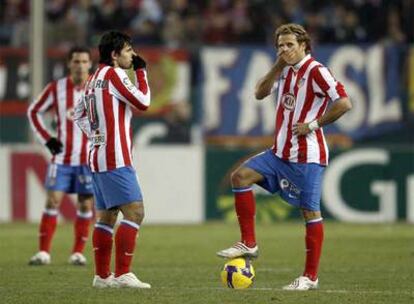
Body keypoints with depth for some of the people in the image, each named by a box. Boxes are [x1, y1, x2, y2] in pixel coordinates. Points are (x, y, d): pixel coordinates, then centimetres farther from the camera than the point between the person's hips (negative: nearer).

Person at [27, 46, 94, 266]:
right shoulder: (55, 89, -2)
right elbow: (34, 112, 11)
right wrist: (47, 139, 2)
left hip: (88, 159, 0)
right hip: (62, 158, 0)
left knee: (85, 205, 2)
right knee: (53, 201, -7)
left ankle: (78, 252, 12)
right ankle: (43, 252, -6)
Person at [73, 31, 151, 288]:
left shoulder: (94, 78, 15)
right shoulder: (113, 74, -10)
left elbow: (79, 114, 24)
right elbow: (143, 102, -10)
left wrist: (94, 133, 13)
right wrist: (141, 71, 1)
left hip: (98, 156, 10)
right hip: (116, 158, -10)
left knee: (107, 216, 13)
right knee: (134, 211, -13)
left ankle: (102, 275, 15)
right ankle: (123, 274, -19)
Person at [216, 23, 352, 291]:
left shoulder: (316, 71, -13)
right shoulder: (286, 71, 12)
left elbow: (344, 103, -20)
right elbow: (260, 93, 14)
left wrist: (313, 124, -16)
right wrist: (278, 66, 2)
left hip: (307, 155, -9)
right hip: (281, 152, 9)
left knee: (310, 211, -4)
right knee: (241, 176, 0)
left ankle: (311, 276, 1)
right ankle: (249, 243, 4)